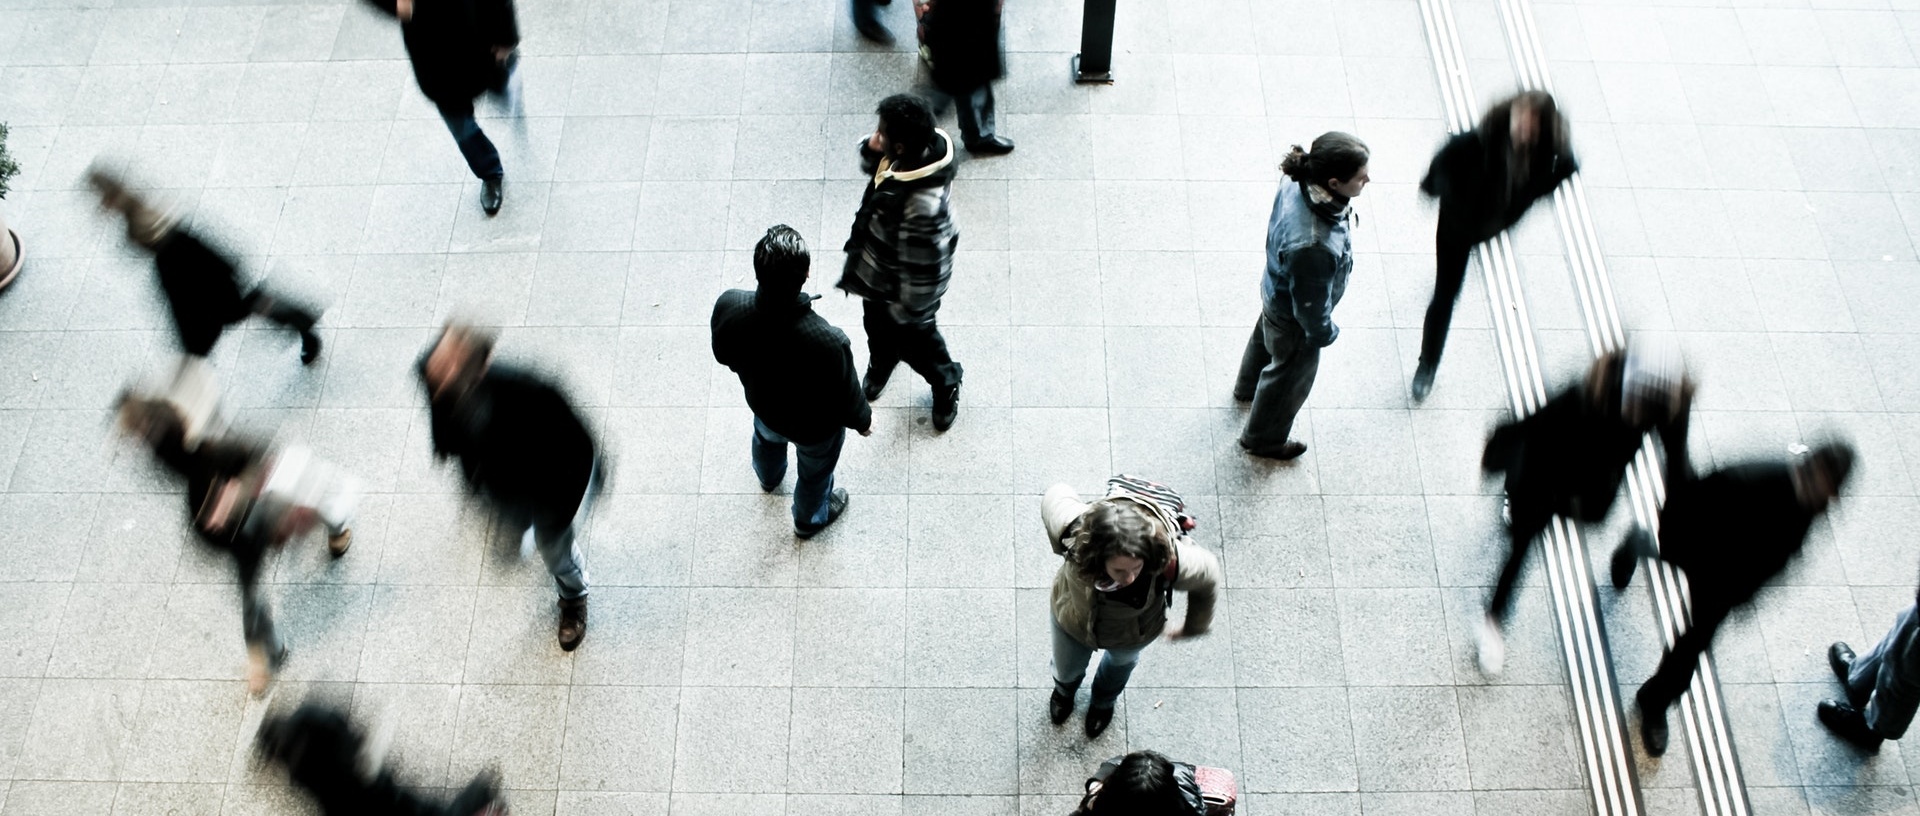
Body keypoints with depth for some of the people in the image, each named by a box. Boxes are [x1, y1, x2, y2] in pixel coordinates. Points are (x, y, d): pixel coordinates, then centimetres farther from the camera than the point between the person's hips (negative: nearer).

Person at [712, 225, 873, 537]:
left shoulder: (728, 306, -35)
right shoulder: (828, 342, -46)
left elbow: (723, 355, -10)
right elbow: (847, 399, -25)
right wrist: (863, 420, -2)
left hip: (762, 403, 4)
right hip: (815, 426, -3)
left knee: (767, 439, 40)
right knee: (815, 471, 32)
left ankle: (768, 477, 74)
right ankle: (809, 519, 63)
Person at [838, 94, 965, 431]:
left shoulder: (922, 205, -46)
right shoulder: (919, 150, -21)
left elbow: (922, 268, -33)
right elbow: (872, 166, 1)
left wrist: (910, 310, -16)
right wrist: (871, 150, -23)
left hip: (900, 286, -8)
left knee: (914, 340, 23)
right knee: (877, 327, 34)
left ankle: (946, 384, 53)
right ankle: (880, 366, 66)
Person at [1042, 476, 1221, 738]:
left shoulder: (1171, 561, -47)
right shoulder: (1075, 532, -46)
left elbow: (1208, 577, -21)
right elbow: (1056, 495, -21)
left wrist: (1193, 627, -2)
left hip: (1132, 634, 0)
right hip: (1072, 620, 0)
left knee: (1121, 662, 37)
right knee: (1066, 669, 33)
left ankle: (1104, 700, 74)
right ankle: (1065, 689, 73)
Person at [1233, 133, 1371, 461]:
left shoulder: (1297, 183, -26)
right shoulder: (1313, 246, -48)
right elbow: (1311, 305, -30)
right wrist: (1324, 333, -9)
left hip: (1275, 291, 7)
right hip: (1293, 319, -7)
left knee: (1265, 339, 37)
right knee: (1290, 376, 23)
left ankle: (1248, 387, 70)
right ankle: (1263, 438, 52)